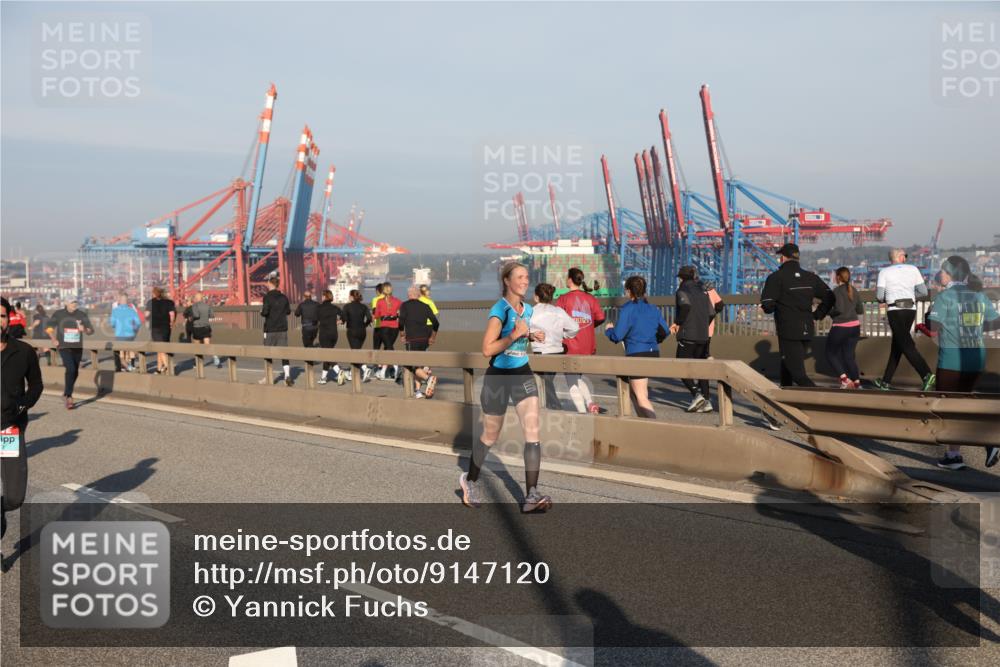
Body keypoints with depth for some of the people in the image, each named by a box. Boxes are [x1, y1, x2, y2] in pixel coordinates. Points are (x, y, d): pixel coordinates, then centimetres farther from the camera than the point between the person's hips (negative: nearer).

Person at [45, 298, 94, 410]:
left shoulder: (82, 315, 3)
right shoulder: (58, 314, 0)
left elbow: (91, 330, 4)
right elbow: (48, 327, 12)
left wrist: (84, 330, -19)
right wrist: (53, 339, 0)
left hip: (77, 347, 3)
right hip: (64, 347, -3)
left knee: (75, 372, 12)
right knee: (71, 369, -20)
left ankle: (66, 393, 35)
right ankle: (68, 397, -14)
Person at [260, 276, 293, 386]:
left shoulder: (267, 297, -11)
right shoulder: (284, 297, 3)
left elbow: (265, 312, -18)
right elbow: (288, 311, 11)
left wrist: (261, 311, 3)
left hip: (270, 329, -3)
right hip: (282, 328, 3)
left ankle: (267, 377, 15)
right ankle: (287, 375, -9)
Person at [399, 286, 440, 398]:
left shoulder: (404, 305, 3)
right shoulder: (425, 306, 11)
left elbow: (401, 321, -11)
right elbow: (436, 323, 4)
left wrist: (402, 335, 2)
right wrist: (432, 337, 15)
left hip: (412, 339, -4)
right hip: (425, 339, 4)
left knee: (414, 366, -7)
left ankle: (428, 378, -33)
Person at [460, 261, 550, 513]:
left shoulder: (527, 309, 5)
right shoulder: (499, 311, -16)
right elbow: (487, 349, -21)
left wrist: (532, 336, 3)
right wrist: (515, 334, -27)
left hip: (523, 374, 5)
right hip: (498, 377, -5)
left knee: (532, 433, -10)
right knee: (490, 437, 10)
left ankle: (532, 495, -9)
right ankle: (470, 481, 36)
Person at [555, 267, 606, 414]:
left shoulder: (563, 299, -7)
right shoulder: (590, 298, 5)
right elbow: (601, 318, -3)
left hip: (570, 346, -5)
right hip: (588, 347, 5)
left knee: (572, 382, 5)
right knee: (578, 377, 22)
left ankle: (583, 412, -4)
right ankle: (591, 403, 1)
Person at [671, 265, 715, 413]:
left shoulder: (682, 291, -5)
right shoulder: (703, 291, 14)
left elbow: (686, 305, -26)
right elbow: (711, 313, 12)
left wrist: (677, 323, -14)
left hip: (687, 336, -6)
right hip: (704, 336, 6)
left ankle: (696, 394, -16)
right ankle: (706, 401, 5)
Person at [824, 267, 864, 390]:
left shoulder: (837, 291, -12)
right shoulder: (854, 291, 9)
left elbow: (839, 309, -23)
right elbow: (860, 310, 13)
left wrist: (830, 313, -5)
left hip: (840, 328, -6)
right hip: (855, 326, 6)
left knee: (831, 353, 10)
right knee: (849, 355, 14)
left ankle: (845, 379, -4)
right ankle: (857, 382, 8)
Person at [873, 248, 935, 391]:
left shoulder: (884, 272, 1)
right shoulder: (913, 269, 8)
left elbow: (879, 296, -6)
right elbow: (924, 292, 5)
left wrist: (884, 299, 17)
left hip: (895, 310, -4)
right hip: (911, 310, 4)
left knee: (907, 346, -8)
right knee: (896, 345, 13)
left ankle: (926, 375, -25)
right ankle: (886, 381, 20)